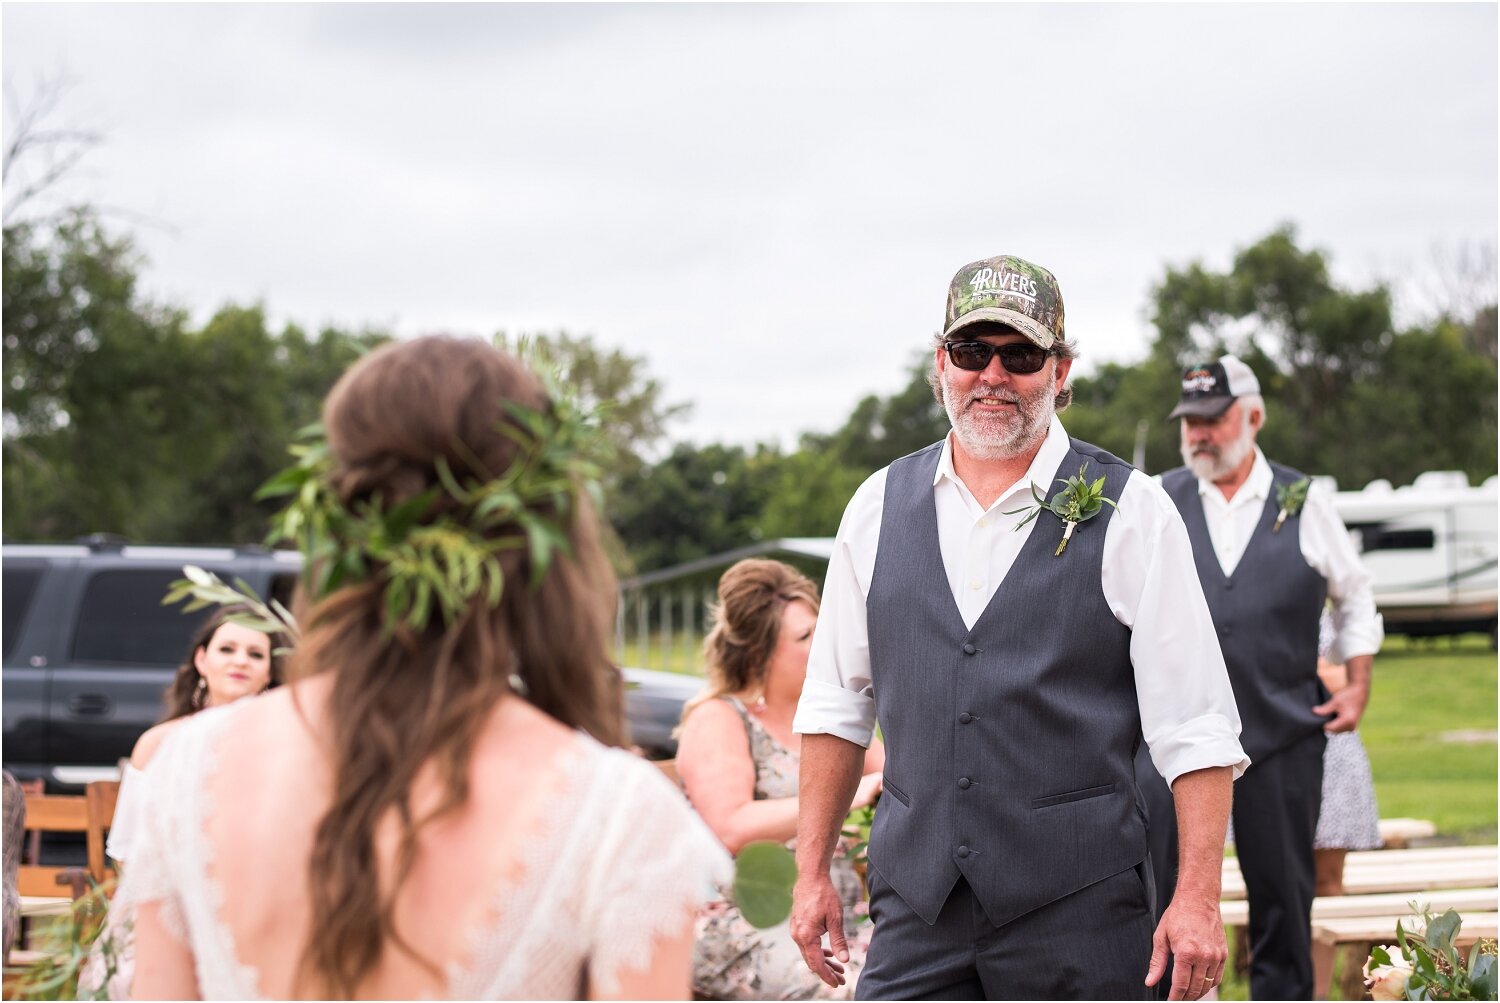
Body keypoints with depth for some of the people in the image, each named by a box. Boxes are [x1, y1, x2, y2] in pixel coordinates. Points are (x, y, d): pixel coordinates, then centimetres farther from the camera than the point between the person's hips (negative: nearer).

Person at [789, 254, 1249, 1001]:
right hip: (917, 907, 3)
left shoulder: (1128, 513, -1)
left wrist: (1197, 898, -11)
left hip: (1074, 911, -2)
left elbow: (1195, 729, -4)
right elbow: (836, 706, 15)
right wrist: (811, 872, 11)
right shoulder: (878, 507, 10)